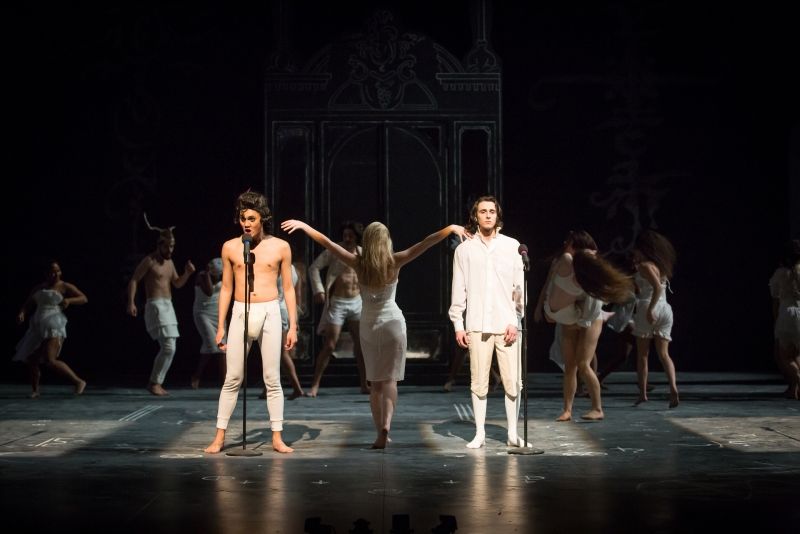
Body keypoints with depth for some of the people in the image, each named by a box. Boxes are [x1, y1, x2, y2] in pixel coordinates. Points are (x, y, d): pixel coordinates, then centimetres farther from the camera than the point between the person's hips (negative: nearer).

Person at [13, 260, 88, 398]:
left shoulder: (64, 287, 0)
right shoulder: (38, 288, 18)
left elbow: (84, 298, -2)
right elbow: (27, 305, 18)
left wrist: (69, 300, -20)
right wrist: (22, 314, -3)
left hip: (54, 327, -7)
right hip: (38, 328, 7)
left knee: (50, 361, -21)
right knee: (31, 361, 6)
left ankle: (78, 381, -12)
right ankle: (35, 391, 25)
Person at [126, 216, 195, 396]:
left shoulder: (169, 262, 16)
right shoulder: (149, 260, -7)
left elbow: (177, 284, 17)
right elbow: (134, 281, -11)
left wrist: (187, 273, -2)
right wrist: (131, 302, -23)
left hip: (168, 307, 9)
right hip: (155, 306, -9)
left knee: (167, 348, 11)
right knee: (169, 347, -17)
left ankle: (155, 382, 19)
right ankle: (155, 382, -9)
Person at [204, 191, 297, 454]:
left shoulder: (280, 247, 2)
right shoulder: (230, 247, 5)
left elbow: (288, 288, 6)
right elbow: (226, 288, 10)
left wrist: (293, 325, 1)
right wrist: (220, 326, 8)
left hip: (270, 314, -1)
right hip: (240, 314, 1)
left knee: (272, 379, 1)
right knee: (232, 379, 2)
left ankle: (277, 437, 9)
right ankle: (219, 437, 10)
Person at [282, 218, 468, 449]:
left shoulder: (358, 264, -7)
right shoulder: (395, 261, -10)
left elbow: (327, 242, -6)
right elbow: (426, 243, -13)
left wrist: (303, 225, 0)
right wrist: (451, 228, -11)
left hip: (368, 325, 1)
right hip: (393, 322, -1)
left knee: (375, 381, 10)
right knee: (389, 378, 1)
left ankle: (380, 433, 9)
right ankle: (386, 424, -22)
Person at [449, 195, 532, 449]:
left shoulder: (512, 246, 6)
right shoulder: (465, 249, 7)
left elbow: (519, 287, 5)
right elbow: (458, 290, 6)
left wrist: (516, 321, -3)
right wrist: (458, 325, 1)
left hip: (506, 325, 0)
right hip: (477, 326, 0)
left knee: (513, 382, -2)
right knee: (479, 383, 2)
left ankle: (513, 433, 8)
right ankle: (480, 433, 11)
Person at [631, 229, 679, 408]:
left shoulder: (645, 266, -6)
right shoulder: (662, 266, 19)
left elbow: (657, 287, -20)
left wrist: (650, 310, -22)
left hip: (648, 308, -7)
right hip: (665, 309, 7)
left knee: (642, 354, 2)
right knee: (663, 353, 1)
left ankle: (643, 393, 2)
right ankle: (673, 387, -20)